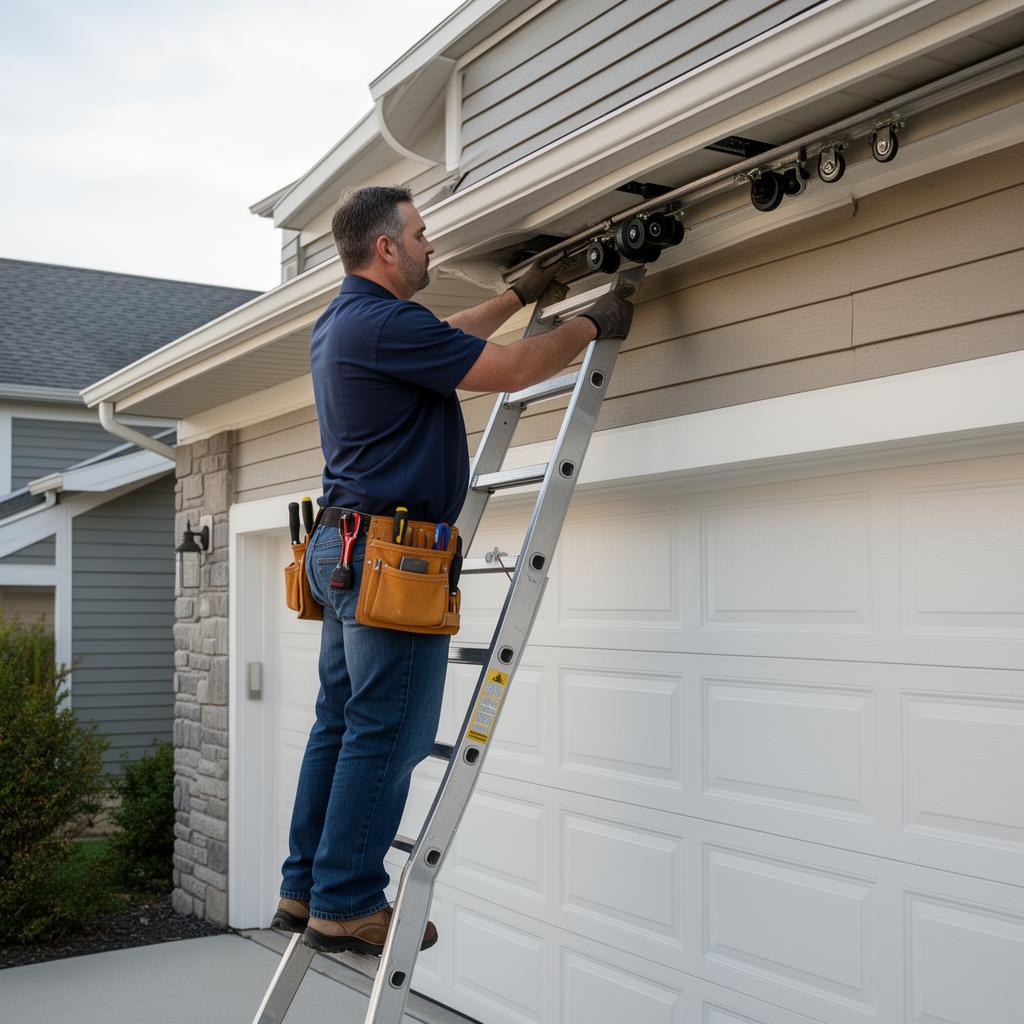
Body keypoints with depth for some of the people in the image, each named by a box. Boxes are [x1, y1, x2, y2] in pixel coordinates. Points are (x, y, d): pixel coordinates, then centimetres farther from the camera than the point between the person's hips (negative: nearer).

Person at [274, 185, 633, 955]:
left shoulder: (343, 322, 18)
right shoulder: (385, 323, -15)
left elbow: (450, 340, 34)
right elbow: (512, 371, -13)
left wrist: (522, 296, 39)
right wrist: (596, 324, 2)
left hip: (343, 546, 11)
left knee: (342, 724, 13)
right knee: (387, 733, -5)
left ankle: (307, 889, 18)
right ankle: (348, 905, 1)